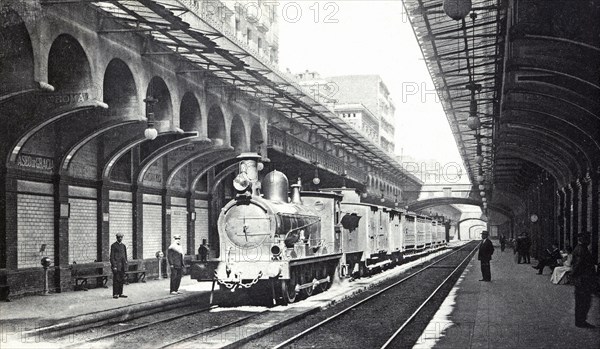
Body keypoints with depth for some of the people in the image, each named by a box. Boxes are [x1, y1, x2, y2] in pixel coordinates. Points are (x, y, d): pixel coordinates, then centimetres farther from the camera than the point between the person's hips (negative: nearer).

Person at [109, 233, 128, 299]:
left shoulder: (123, 246, 15)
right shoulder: (113, 245, -4)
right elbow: (112, 256, -8)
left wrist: (126, 265, 12)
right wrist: (114, 266, -14)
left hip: (122, 266, 6)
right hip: (116, 265, -6)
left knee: (122, 280, 7)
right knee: (116, 280, -6)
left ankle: (120, 293, 14)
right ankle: (115, 294, -3)